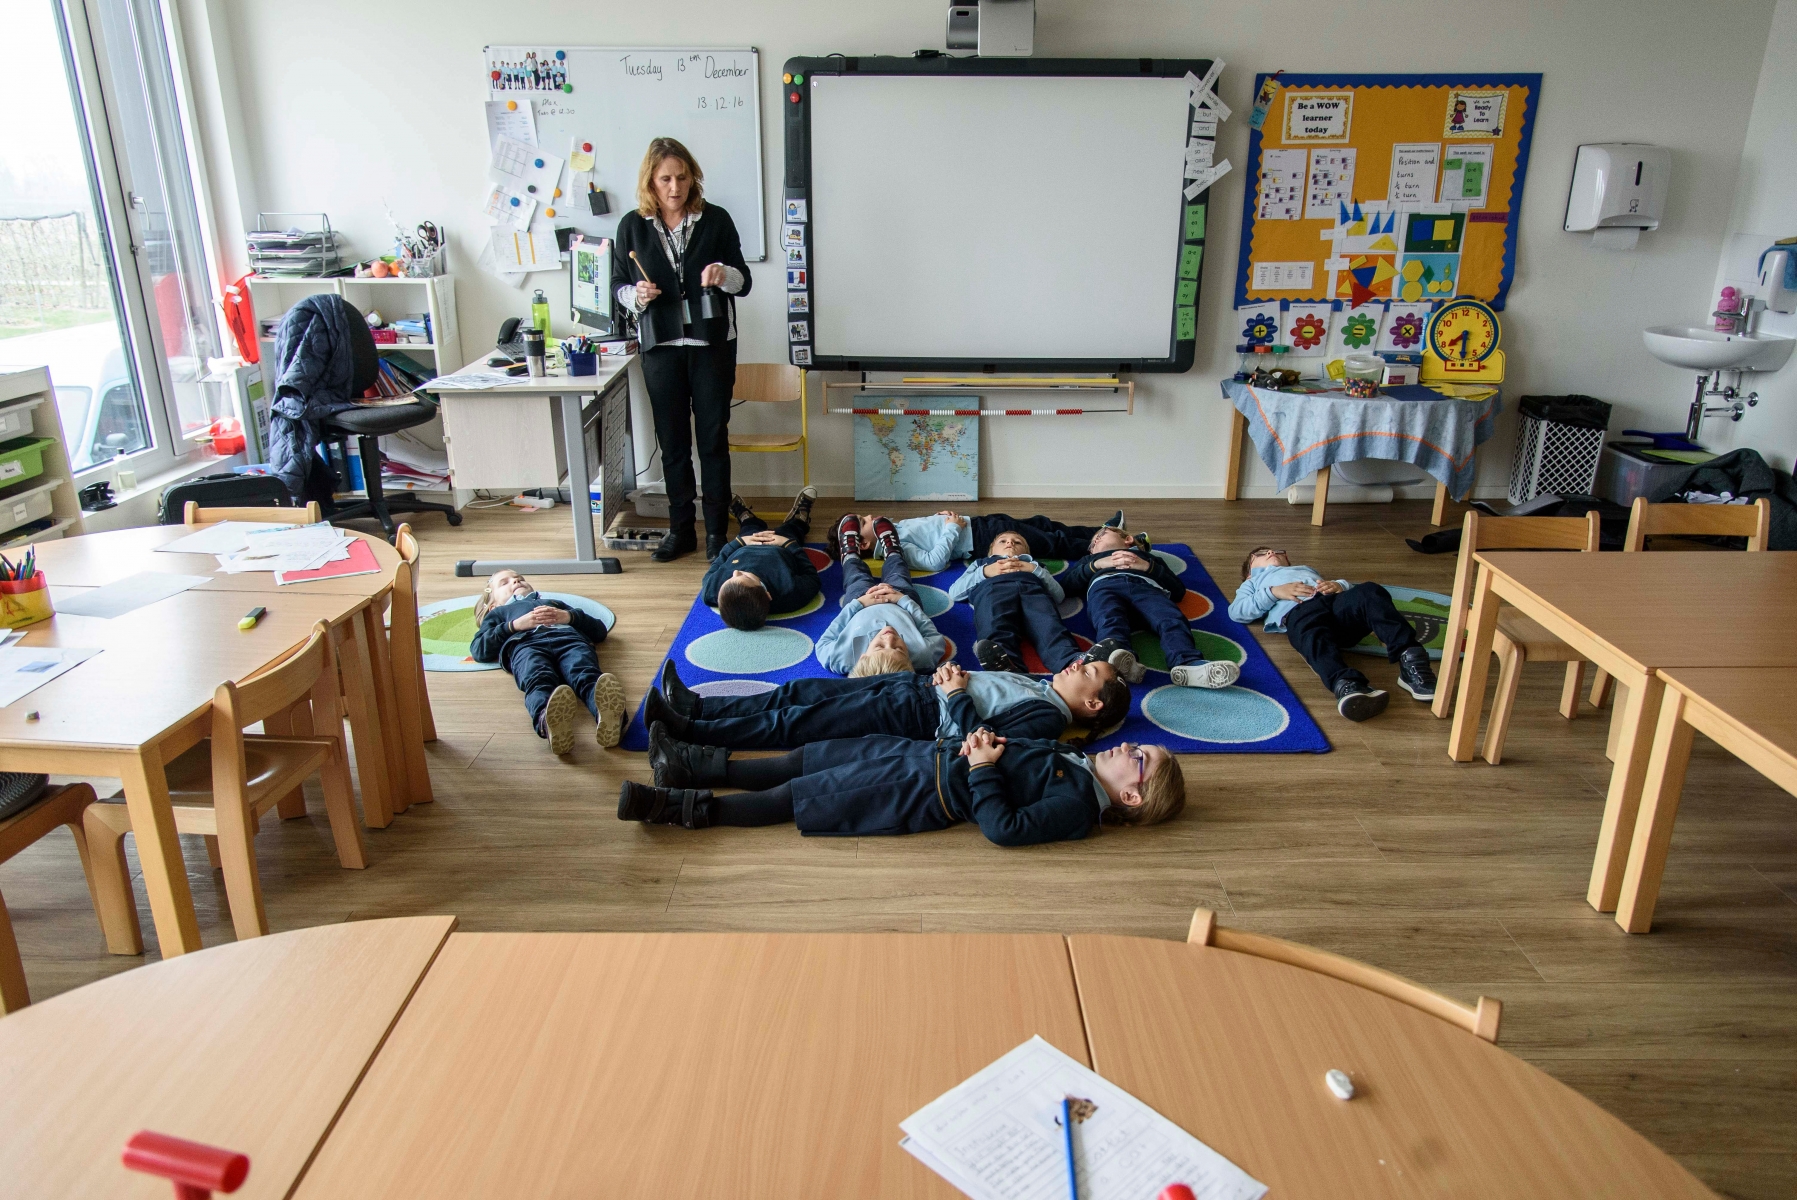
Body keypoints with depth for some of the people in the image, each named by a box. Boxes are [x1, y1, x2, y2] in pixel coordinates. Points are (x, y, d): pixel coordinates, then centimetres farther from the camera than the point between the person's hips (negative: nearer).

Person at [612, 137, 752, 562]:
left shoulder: (716, 220, -1)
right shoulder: (633, 226, 2)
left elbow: (744, 281, 2)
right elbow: (618, 285, 9)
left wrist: (725, 274, -20)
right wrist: (637, 296, -13)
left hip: (712, 344, -1)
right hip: (661, 347, 2)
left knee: (713, 439, 2)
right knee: (673, 442, 8)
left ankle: (717, 531, 12)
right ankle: (680, 530, 19)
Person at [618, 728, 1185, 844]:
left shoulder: (1076, 806, -15)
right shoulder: (1070, 753, 10)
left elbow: (1003, 827, -25)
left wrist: (981, 767, -18)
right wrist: (982, 740, 0)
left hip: (924, 794, -8)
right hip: (927, 752, 8)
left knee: (789, 796, -7)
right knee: (798, 760, 6)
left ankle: (682, 806, 1)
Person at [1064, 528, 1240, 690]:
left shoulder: (1148, 556, 43)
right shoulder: (1090, 559, 46)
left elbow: (1179, 590, 25)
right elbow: (1065, 585, 25)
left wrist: (1148, 566, 11)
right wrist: (1097, 564, 13)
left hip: (1146, 586, 1)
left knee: (1172, 620, -34)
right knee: (1110, 621, -39)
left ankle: (1188, 664, -60)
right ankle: (1117, 656, -68)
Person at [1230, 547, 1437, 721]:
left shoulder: (1307, 570, 50)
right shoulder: (1254, 582, 41)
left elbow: (1353, 587, 35)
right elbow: (1236, 611, 17)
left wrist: (1340, 585, 10)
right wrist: (1274, 592, 3)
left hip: (1337, 603, 3)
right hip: (1298, 610, -3)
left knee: (1370, 592, -31)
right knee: (1315, 636, -39)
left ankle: (1410, 660, -47)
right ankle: (1347, 685, -65)